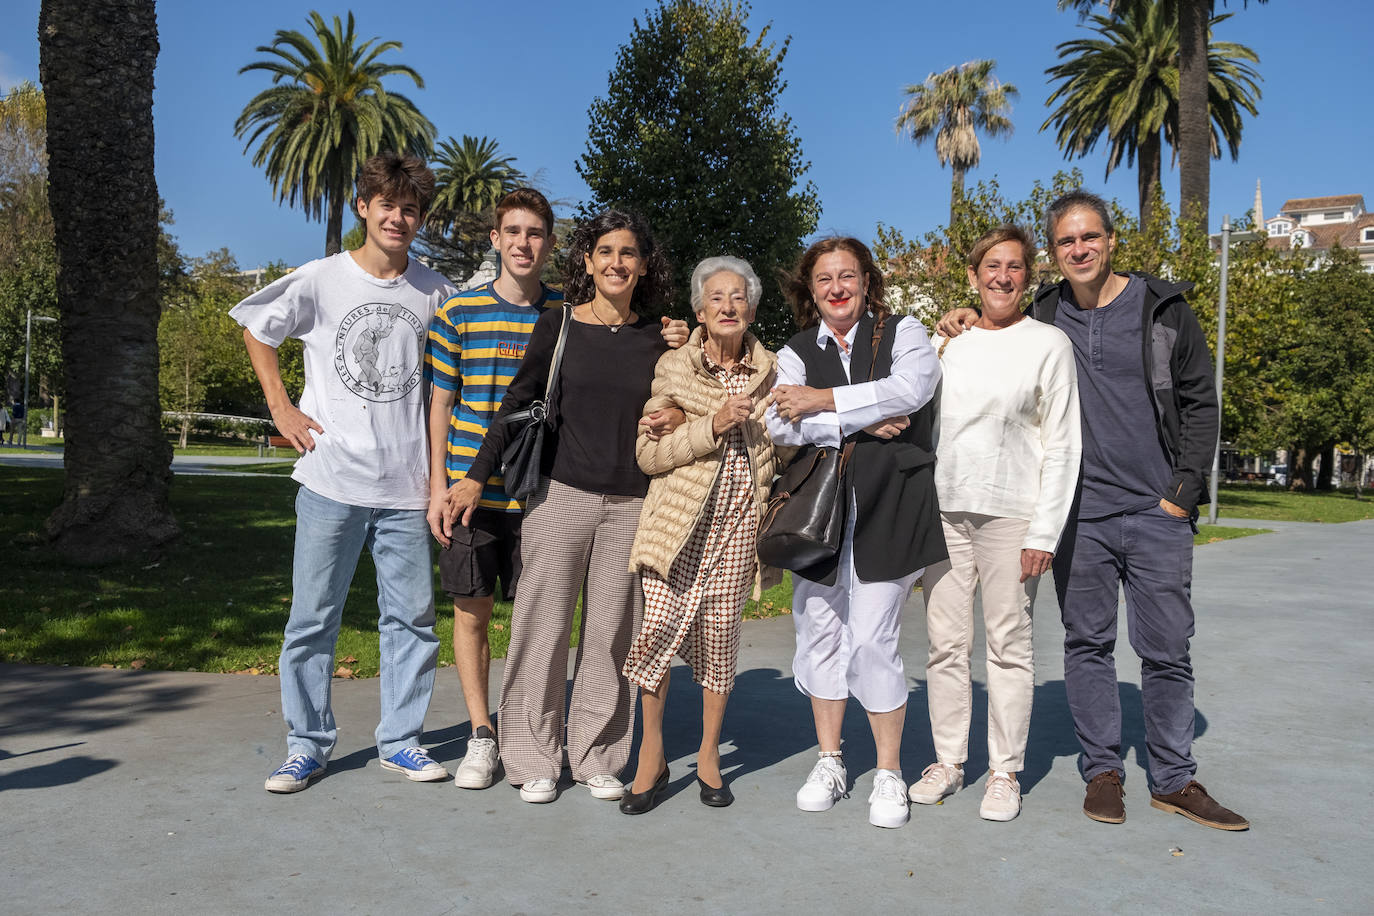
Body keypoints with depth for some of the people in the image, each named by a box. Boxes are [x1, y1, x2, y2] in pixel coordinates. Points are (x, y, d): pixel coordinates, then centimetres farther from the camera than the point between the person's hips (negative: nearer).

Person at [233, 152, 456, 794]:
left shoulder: (436, 293, 5)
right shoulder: (319, 281, 0)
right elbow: (255, 330, 15)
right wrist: (281, 409, 5)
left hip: (407, 485, 2)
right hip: (332, 480, -2)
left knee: (412, 616, 6)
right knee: (313, 615, 4)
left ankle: (400, 741, 20)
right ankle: (307, 744, 19)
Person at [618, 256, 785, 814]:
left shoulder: (769, 369, 9)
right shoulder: (673, 367, 3)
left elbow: (783, 448, 20)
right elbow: (647, 453, -4)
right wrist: (712, 426, -13)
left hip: (738, 520, 2)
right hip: (679, 516, -2)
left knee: (720, 633, 4)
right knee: (659, 625, -11)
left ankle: (708, 753, 23)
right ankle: (652, 752, 9)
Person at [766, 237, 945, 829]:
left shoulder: (903, 335, 8)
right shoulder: (795, 354, 13)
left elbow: (909, 389, -14)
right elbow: (780, 425, -4)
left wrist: (820, 400, -11)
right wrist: (861, 423, -13)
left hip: (887, 510, -3)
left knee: (872, 641, -6)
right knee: (820, 633, 7)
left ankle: (889, 774, 11)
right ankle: (830, 762, 25)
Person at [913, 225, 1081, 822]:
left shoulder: (1049, 344, 2)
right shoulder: (946, 342, 13)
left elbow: (1062, 444, -2)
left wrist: (1044, 531, -9)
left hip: (1010, 514, -3)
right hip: (943, 510, 4)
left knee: (1008, 645, 2)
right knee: (945, 643, 6)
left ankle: (1004, 772, 13)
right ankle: (948, 762, 18)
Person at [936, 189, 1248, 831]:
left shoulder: (1163, 308, 2)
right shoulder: (1038, 317, 5)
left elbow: (1200, 403, 5)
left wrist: (1183, 490, -3)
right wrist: (966, 322, 0)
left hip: (1158, 512, -1)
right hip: (1078, 512, 1)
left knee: (1167, 648, 5)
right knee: (1087, 642, 7)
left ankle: (1174, 780, 19)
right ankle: (1102, 770, 21)